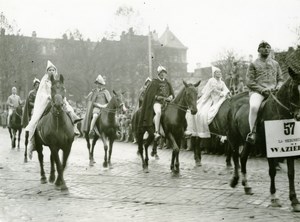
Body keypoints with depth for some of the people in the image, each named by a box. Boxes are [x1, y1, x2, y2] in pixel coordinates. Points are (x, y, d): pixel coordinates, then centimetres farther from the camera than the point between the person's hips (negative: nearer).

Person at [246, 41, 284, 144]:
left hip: (274, 92, 4)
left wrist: (279, 86, -1)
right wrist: (262, 89, -12)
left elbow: (280, 79, 24)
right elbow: (249, 82, 2)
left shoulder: (275, 64, 23)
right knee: (254, 107, -37)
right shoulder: (253, 64, 11)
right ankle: (252, 132, -28)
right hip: (257, 91, -3)